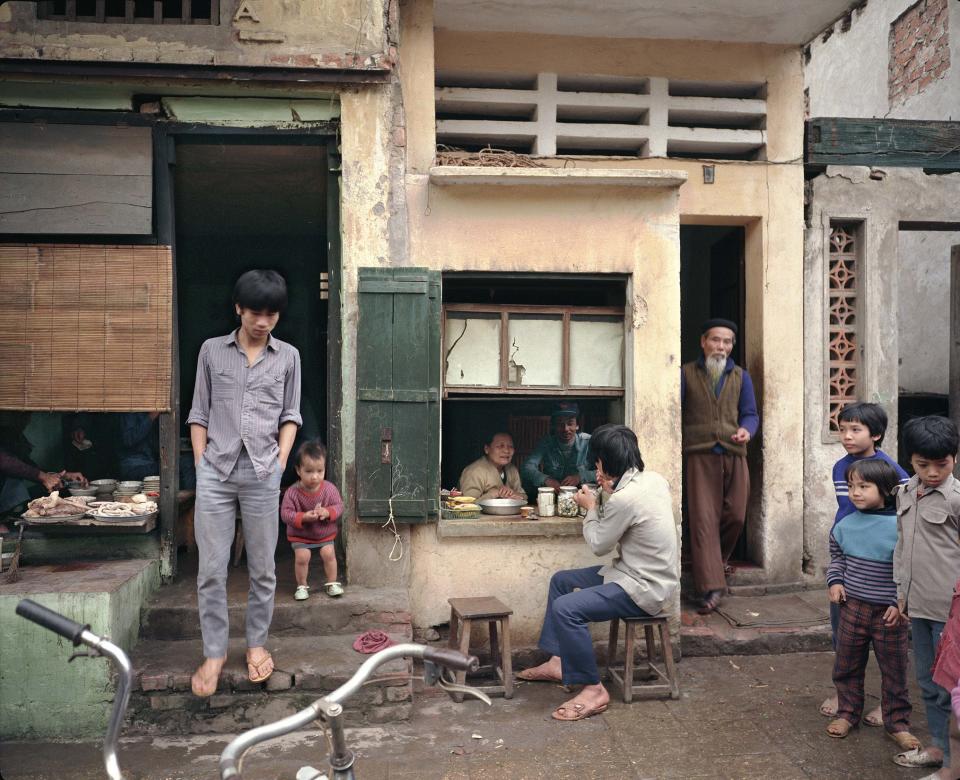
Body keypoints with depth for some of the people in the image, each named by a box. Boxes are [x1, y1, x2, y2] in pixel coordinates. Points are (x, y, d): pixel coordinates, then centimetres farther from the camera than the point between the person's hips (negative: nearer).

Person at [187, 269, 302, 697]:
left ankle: (257, 643, 23)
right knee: (211, 569, 2)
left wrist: (281, 462, -2)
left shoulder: (288, 356, 7)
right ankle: (214, 652, 15)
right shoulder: (212, 350, 7)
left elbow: (290, 416, 9)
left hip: (263, 473, 0)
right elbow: (199, 413, 8)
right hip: (215, 470, 0)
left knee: (263, 568, 7)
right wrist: (200, 464, 1)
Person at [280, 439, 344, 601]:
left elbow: (339, 505, -8)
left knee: (328, 553, -12)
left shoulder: (330, 489, -13)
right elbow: (285, 513, -19)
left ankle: (332, 583, 10)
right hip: (300, 535, -1)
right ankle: (302, 585, 8)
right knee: (302, 556, -15)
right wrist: (303, 517, -33)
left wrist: (328, 512, -29)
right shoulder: (292, 492, -19)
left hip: (325, 534, 1)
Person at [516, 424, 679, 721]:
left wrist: (591, 507, 3)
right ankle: (557, 662, 22)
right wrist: (610, 493, 7)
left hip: (645, 590, -10)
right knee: (561, 580, 16)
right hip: (645, 573, 10)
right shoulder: (653, 479, 0)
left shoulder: (624, 499, -27)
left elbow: (599, 544, -11)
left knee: (566, 608, -23)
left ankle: (593, 690, -10)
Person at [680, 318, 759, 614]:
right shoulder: (686, 373, 5)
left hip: (734, 455, 3)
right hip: (700, 456, -3)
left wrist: (747, 430, -10)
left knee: (735, 516, 4)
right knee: (703, 519, -7)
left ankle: (715, 562, 32)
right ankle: (711, 586, -6)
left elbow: (750, 413, 11)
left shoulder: (741, 376, 13)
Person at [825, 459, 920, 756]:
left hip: (889, 612, -3)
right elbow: (836, 556, 16)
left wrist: (901, 603, -12)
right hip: (853, 607, 3)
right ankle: (848, 712, 32)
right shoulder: (845, 525, -2)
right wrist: (835, 581, 2)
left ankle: (897, 722, 27)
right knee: (847, 666, 14)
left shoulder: (899, 527, -14)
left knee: (894, 670, 10)